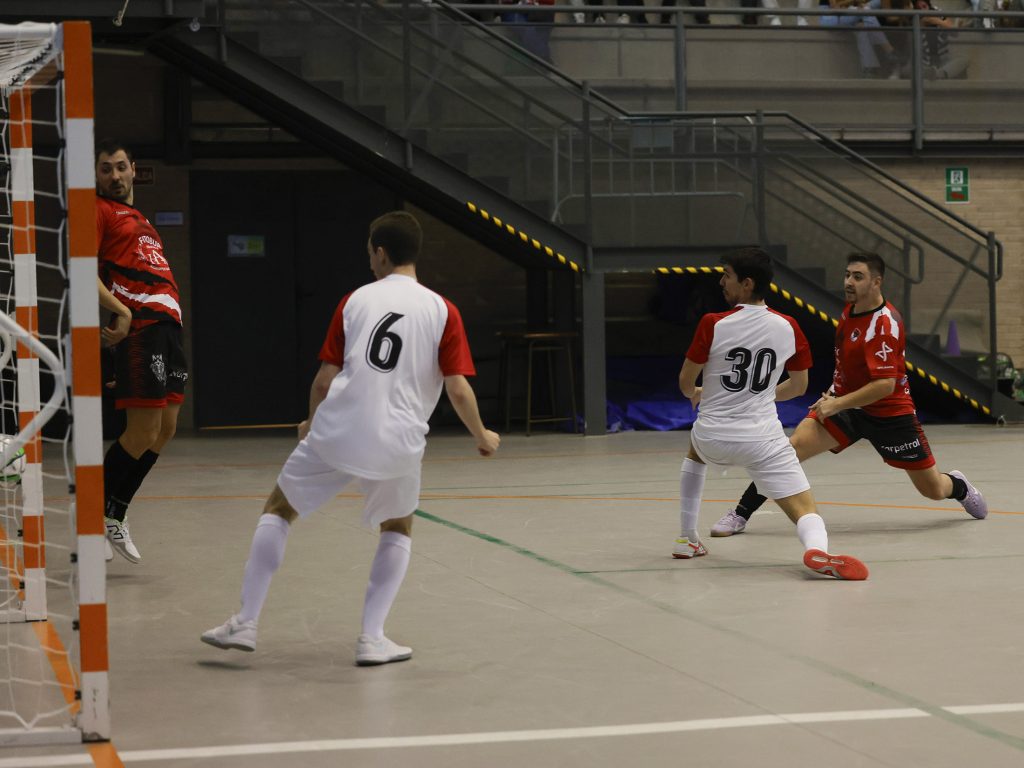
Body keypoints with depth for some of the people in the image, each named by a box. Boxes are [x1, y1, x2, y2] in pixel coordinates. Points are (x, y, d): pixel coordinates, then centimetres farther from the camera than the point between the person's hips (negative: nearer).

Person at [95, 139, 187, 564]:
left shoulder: (138, 218, 27)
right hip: (139, 325, -9)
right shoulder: (99, 210, 0)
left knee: (164, 430, 9)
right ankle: (98, 516, 2)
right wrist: (121, 311, -22)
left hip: (167, 323, 9)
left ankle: (115, 514, 18)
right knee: (143, 432, -11)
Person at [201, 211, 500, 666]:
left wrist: (311, 423, 26)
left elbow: (325, 377, 7)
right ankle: (372, 638, 12)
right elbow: (458, 389, -3)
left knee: (279, 509, 20)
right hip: (398, 443, 0)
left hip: (336, 430, 0)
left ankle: (246, 622, 14)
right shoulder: (442, 311, 3)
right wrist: (482, 437, 14)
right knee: (398, 529, 25)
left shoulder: (356, 300, 6)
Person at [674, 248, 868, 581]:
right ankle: (818, 550, -37)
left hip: (712, 435, 1)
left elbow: (686, 382, 2)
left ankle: (687, 538, 35)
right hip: (762, 438, -1)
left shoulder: (712, 324, -10)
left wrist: (695, 393, 26)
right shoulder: (788, 328, -2)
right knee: (806, 511, -1)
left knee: (694, 453, 37)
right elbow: (799, 386, 12)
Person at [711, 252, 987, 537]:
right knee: (794, 445, -20)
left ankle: (958, 485, 45)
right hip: (845, 402, 5)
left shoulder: (885, 324, -24)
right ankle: (739, 516, -16)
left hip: (889, 413, -5)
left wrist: (837, 404, -28)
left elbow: (885, 385, -30)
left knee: (934, 490, 6)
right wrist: (834, 393, 13)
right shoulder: (850, 309, -1)